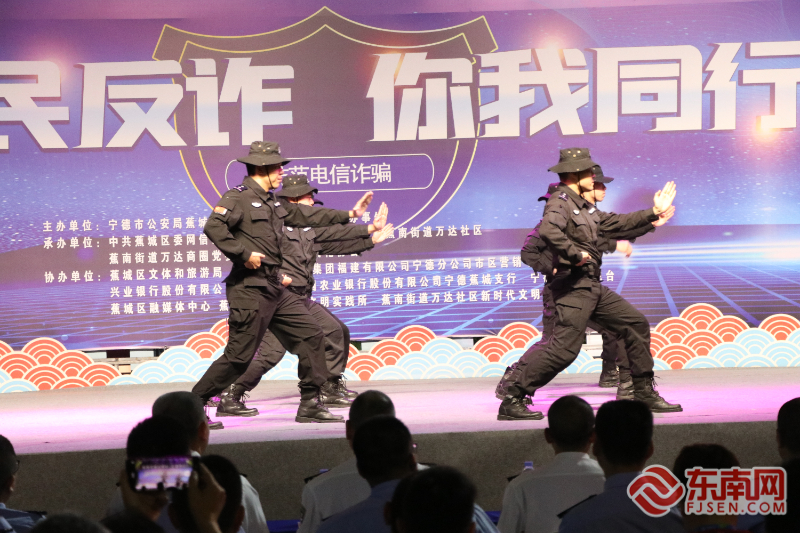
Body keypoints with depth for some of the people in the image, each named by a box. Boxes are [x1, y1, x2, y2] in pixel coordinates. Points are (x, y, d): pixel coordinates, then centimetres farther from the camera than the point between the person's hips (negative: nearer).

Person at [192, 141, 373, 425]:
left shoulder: (273, 203, 17)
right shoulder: (238, 197, -11)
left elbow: (307, 215, 27)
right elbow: (213, 227, -25)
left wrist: (350, 214, 31)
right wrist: (244, 254, -23)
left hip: (275, 289, 9)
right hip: (250, 291, -9)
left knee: (312, 337, 6)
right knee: (239, 357, -8)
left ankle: (310, 406, 12)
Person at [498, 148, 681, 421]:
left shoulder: (581, 205, 18)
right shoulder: (560, 202, -13)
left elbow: (616, 223, 26)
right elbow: (548, 231, -34)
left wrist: (653, 212, 25)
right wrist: (575, 254, -23)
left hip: (594, 288, 10)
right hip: (573, 288, -10)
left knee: (636, 324, 12)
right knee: (564, 349, -16)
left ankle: (645, 393, 18)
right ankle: (512, 400, -10)